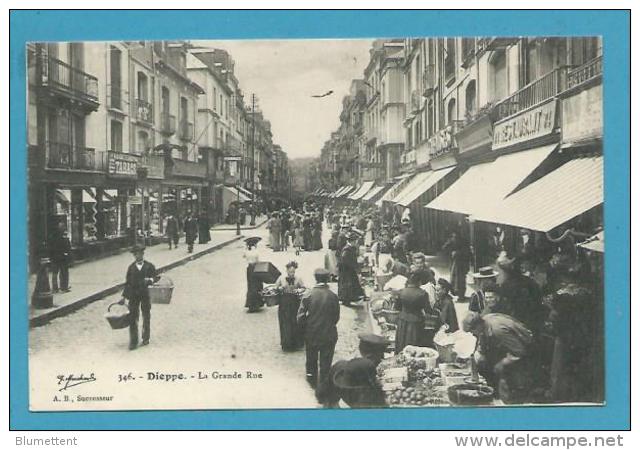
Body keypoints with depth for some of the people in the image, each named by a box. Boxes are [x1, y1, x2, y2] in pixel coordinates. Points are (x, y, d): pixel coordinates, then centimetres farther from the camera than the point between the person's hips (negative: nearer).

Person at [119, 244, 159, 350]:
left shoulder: (149, 266, 2)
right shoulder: (131, 267, 6)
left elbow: (156, 277, 3)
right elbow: (127, 282, 9)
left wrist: (150, 280, -20)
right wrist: (124, 297, 7)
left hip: (146, 295, 0)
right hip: (133, 295, 0)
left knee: (146, 317, 10)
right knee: (132, 318, -4)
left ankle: (146, 338, 26)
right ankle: (133, 341, 2)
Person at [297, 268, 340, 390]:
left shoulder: (308, 296, -14)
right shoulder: (333, 297, -13)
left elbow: (300, 317, -12)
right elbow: (336, 317, -3)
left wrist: (306, 327, 8)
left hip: (311, 334, 1)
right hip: (329, 335, -1)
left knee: (311, 360, 22)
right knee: (325, 363, 11)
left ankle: (312, 382, 39)